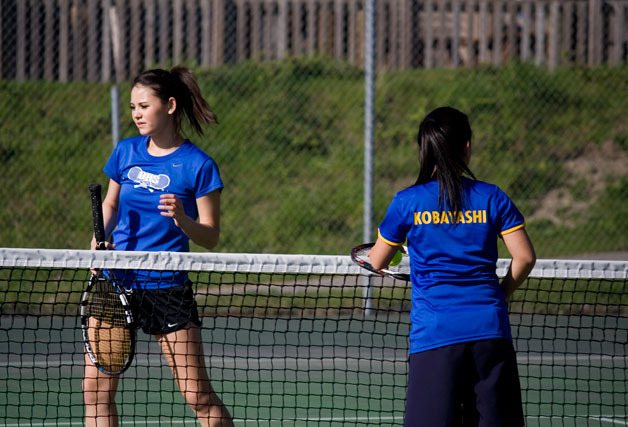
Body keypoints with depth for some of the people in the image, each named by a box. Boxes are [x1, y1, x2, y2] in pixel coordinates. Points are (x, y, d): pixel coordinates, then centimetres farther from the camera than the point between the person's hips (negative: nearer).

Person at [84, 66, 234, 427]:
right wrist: (100, 238, 3)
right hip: (117, 280, 4)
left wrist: (183, 221, -26)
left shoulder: (198, 165, -8)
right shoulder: (126, 153, 6)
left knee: (199, 396, -5)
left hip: (168, 287, -4)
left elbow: (211, 237, -6)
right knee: (96, 389, -1)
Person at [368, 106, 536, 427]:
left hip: (434, 333, -2)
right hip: (489, 329, 2)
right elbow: (525, 257, 2)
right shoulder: (492, 198, 5)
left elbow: (377, 261, 13)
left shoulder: (407, 202, 2)